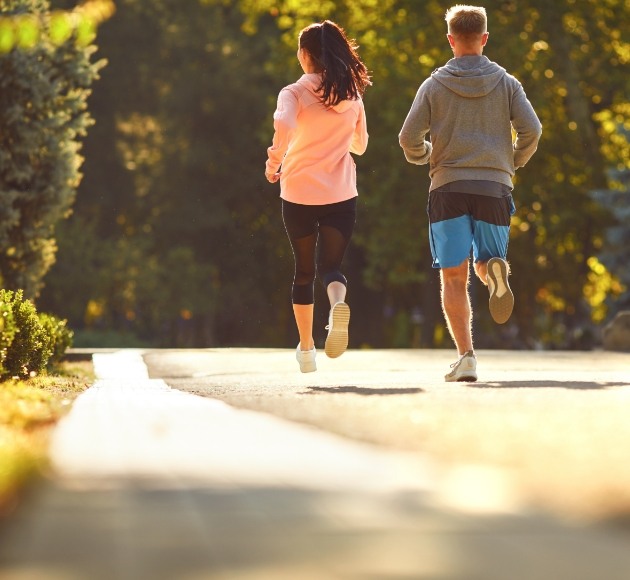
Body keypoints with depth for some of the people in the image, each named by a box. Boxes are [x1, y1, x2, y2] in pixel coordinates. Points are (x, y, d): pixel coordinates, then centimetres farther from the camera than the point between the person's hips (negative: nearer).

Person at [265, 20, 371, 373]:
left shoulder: (295, 94, -6)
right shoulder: (352, 95, 5)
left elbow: (283, 125, -27)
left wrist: (274, 162, -12)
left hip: (300, 194, -1)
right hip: (341, 195, 1)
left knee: (304, 270, 15)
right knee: (331, 265, 5)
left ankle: (306, 348, 20)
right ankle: (338, 304, -30)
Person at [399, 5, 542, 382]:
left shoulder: (434, 85, 5)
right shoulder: (506, 83, 8)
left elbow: (409, 138, -1)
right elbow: (531, 129, -3)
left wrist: (421, 157, 21)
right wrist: (515, 162, 16)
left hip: (449, 188, -1)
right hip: (495, 187, 1)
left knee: (454, 279, 1)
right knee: (485, 266, 15)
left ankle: (466, 356, -10)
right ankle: (496, 268, -23)